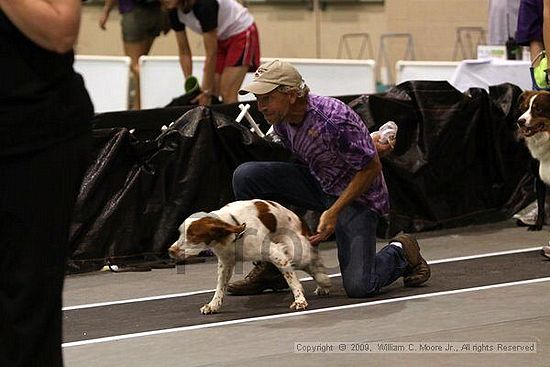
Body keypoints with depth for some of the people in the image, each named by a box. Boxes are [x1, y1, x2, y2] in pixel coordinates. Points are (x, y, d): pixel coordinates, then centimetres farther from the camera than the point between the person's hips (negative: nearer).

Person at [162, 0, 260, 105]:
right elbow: (184, 52, -3)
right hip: (221, 39, 8)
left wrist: (207, 91, -23)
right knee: (211, 94, -3)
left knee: (227, 95, -17)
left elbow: (211, 53, -29)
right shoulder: (175, 11, -12)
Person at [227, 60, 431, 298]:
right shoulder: (280, 119, -7)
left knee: (358, 287, -20)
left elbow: (371, 168, -21)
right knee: (246, 175, -14)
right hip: (317, 182, 7)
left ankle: (400, 252, 15)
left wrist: (333, 212, -24)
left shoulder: (334, 118, -31)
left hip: (357, 193, -7)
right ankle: (269, 269, -4)